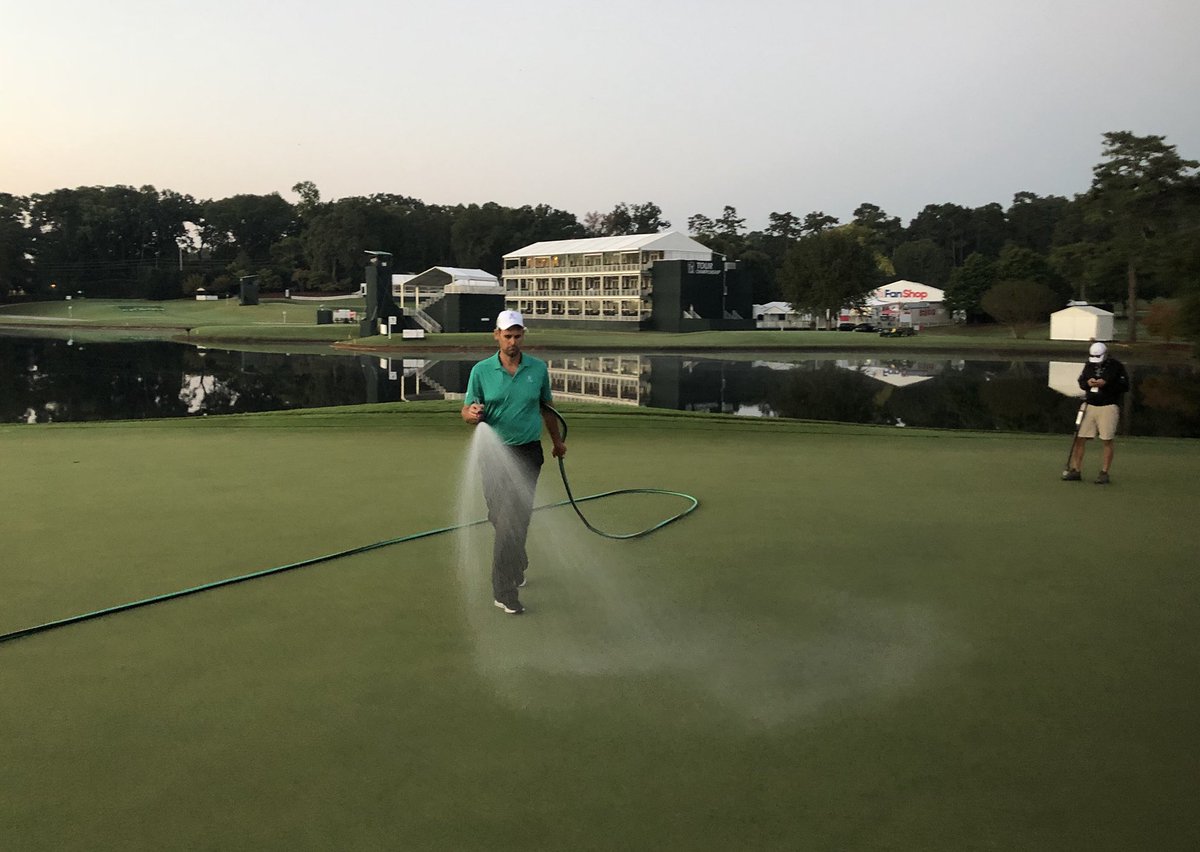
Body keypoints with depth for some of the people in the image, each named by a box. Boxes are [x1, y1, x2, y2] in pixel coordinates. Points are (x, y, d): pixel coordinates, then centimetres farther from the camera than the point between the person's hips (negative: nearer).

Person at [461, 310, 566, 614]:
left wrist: (557, 441, 27)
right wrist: (471, 413, -25)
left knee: (517, 519, -1)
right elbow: (467, 410, 0)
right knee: (501, 518, 0)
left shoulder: (538, 368, 3)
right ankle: (517, 566, 21)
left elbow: (546, 407, 17)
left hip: (529, 452, 0)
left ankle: (504, 590, 9)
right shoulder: (481, 370, -1)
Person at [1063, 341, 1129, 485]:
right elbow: (1081, 381, 17)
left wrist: (1106, 384, -20)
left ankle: (1104, 473, 6)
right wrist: (1087, 383, -6)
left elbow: (1125, 386, -8)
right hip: (1090, 406, 5)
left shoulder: (1116, 366, -6)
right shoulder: (1089, 365, 9)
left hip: (1108, 407, -5)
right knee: (1080, 439, 2)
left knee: (1107, 441, -1)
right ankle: (1075, 470, 9)